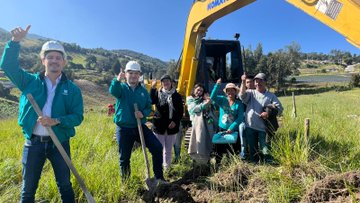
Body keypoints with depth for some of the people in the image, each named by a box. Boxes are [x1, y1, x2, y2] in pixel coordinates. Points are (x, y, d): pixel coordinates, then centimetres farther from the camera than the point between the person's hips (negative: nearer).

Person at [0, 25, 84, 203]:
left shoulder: (72, 89, -3)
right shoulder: (30, 81, 3)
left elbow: (78, 116, -8)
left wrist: (56, 121, -24)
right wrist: (15, 42, -19)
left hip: (60, 143, -1)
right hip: (33, 143, 1)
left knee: (64, 185, 13)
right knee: (28, 188, 16)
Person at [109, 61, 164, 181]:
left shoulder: (143, 91, 6)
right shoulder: (122, 88, -4)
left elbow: (149, 107, 9)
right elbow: (113, 91, -28)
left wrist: (143, 113, -14)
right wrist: (117, 80, -50)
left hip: (140, 127, 3)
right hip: (124, 129, -3)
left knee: (157, 147, -4)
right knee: (124, 158, 8)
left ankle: (159, 177, 12)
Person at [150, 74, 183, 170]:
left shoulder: (177, 96, 5)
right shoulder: (158, 93, 4)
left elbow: (180, 111, 3)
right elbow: (151, 101, -17)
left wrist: (175, 121, -9)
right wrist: (153, 88, -22)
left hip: (172, 126, 1)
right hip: (159, 125, -1)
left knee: (168, 149, 13)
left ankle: (167, 167, 28)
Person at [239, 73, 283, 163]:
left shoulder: (271, 96, 8)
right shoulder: (251, 93, 9)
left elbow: (279, 108, -1)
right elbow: (242, 95, -14)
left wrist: (268, 113, -19)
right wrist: (243, 82, -29)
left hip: (263, 127, -1)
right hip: (250, 126, 2)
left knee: (265, 149, -3)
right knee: (252, 149, 13)